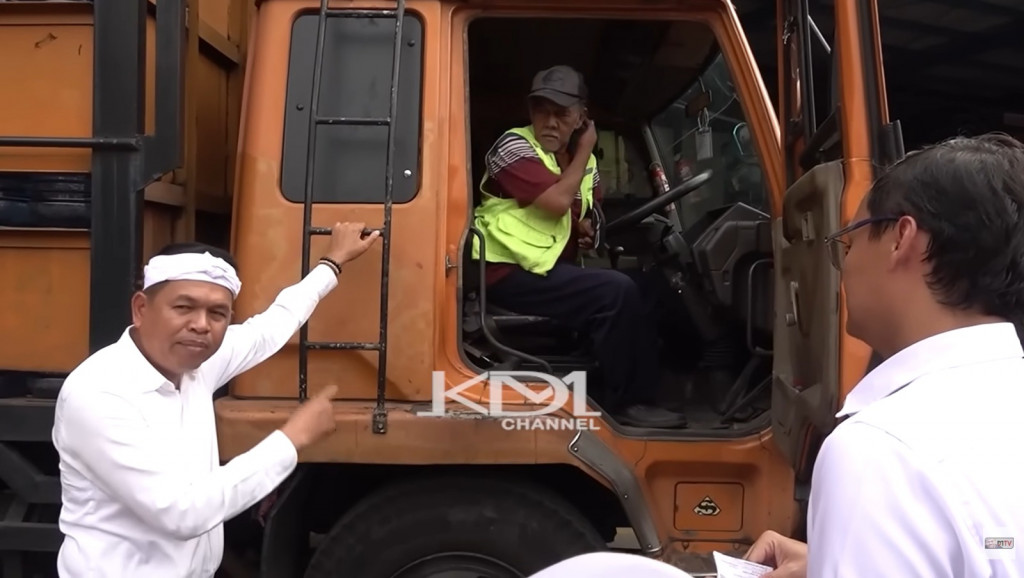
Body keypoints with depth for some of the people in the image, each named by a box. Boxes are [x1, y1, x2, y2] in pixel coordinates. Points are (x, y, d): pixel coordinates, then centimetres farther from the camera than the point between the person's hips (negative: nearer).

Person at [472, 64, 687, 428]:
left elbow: (588, 215, 22)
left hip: (553, 267, 8)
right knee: (617, 292, -23)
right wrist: (585, 150, -8)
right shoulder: (514, 146, -10)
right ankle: (628, 401, -11)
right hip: (512, 273, -8)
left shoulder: (583, 162, 12)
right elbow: (559, 202, -23)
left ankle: (645, 392, 4)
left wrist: (589, 228, -3)